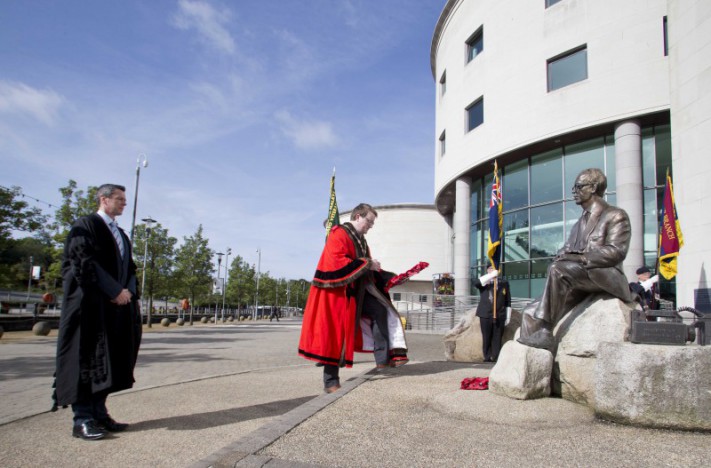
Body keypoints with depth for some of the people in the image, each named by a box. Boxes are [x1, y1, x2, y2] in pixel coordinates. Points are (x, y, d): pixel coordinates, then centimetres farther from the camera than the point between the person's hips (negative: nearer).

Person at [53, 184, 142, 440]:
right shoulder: (85, 225, -4)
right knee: (86, 358, -5)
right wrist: (115, 291, -18)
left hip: (116, 305, 8)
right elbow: (85, 263, -15)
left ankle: (98, 412, 12)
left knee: (109, 358, 7)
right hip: (90, 304, -8)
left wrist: (128, 292, -2)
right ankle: (82, 419, -1)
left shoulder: (121, 234, 20)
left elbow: (129, 268, 17)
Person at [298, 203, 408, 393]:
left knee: (382, 310, -8)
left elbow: (366, 270, 21)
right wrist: (367, 264, -20)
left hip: (357, 291, 9)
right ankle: (331, 381, 4)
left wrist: (385, 278, 4)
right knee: (336, 335, -5)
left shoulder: (361, 241, 17)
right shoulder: (339, 234, -11)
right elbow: (337, 262, -25)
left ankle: (384, 358, -13)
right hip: (337, 293, -9)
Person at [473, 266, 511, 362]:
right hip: (485, 315, 0)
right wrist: (491, 275, -22)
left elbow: (508, 301, 11)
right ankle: (487, 357, 9)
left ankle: (496, 358, 5)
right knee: (486, 338, 2)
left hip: (500, 316, 1)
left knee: (497, 338, 0)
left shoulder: (504, 283, 11)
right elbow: (476, 283, -17)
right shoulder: (484, 282, 8)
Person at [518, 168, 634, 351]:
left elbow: (616, 251, -9)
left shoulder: (615, 216, 6)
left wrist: (582, 258, -20)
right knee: (532, 311, -13)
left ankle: (545, 332, -36)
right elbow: (566, 251, 21)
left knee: (559, 269, -35)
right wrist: (561, 256, -4)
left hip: (605, 278, -7)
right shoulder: (580, 223, 30)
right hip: (577, 284, 7)